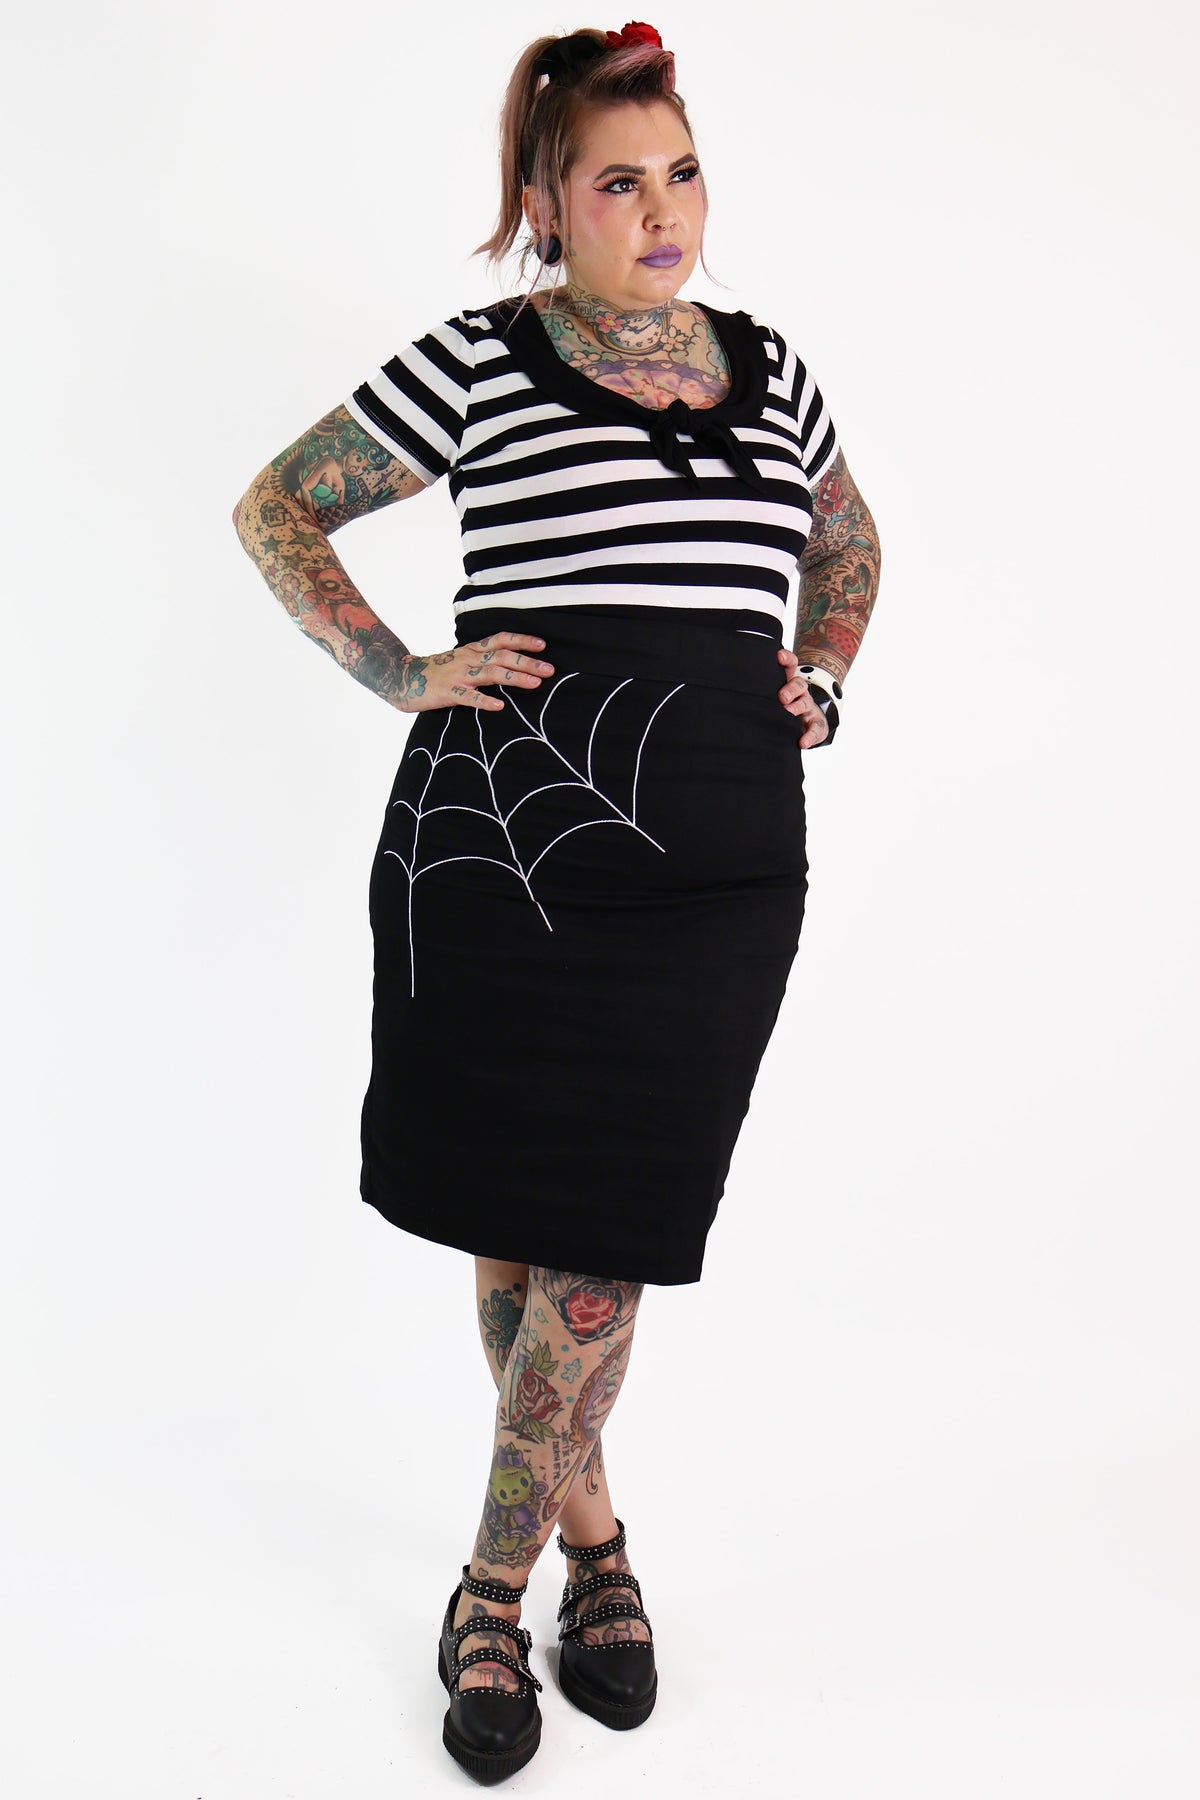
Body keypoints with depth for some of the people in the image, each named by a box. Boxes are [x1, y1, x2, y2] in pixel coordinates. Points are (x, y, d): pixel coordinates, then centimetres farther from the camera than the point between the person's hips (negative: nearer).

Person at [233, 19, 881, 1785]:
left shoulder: (769, 367, 14)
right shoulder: (479, 363, 2)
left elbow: (850, 546, 31)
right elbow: (275, 505, 10)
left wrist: (822, 684, 13)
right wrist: (396, 671, -2)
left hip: (721, 861, 2)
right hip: (503, 843, -2)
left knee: (599, 1244, 1)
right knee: (509, 1222, 7)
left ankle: (494, 1589, 22)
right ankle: (592, 1535, 32)